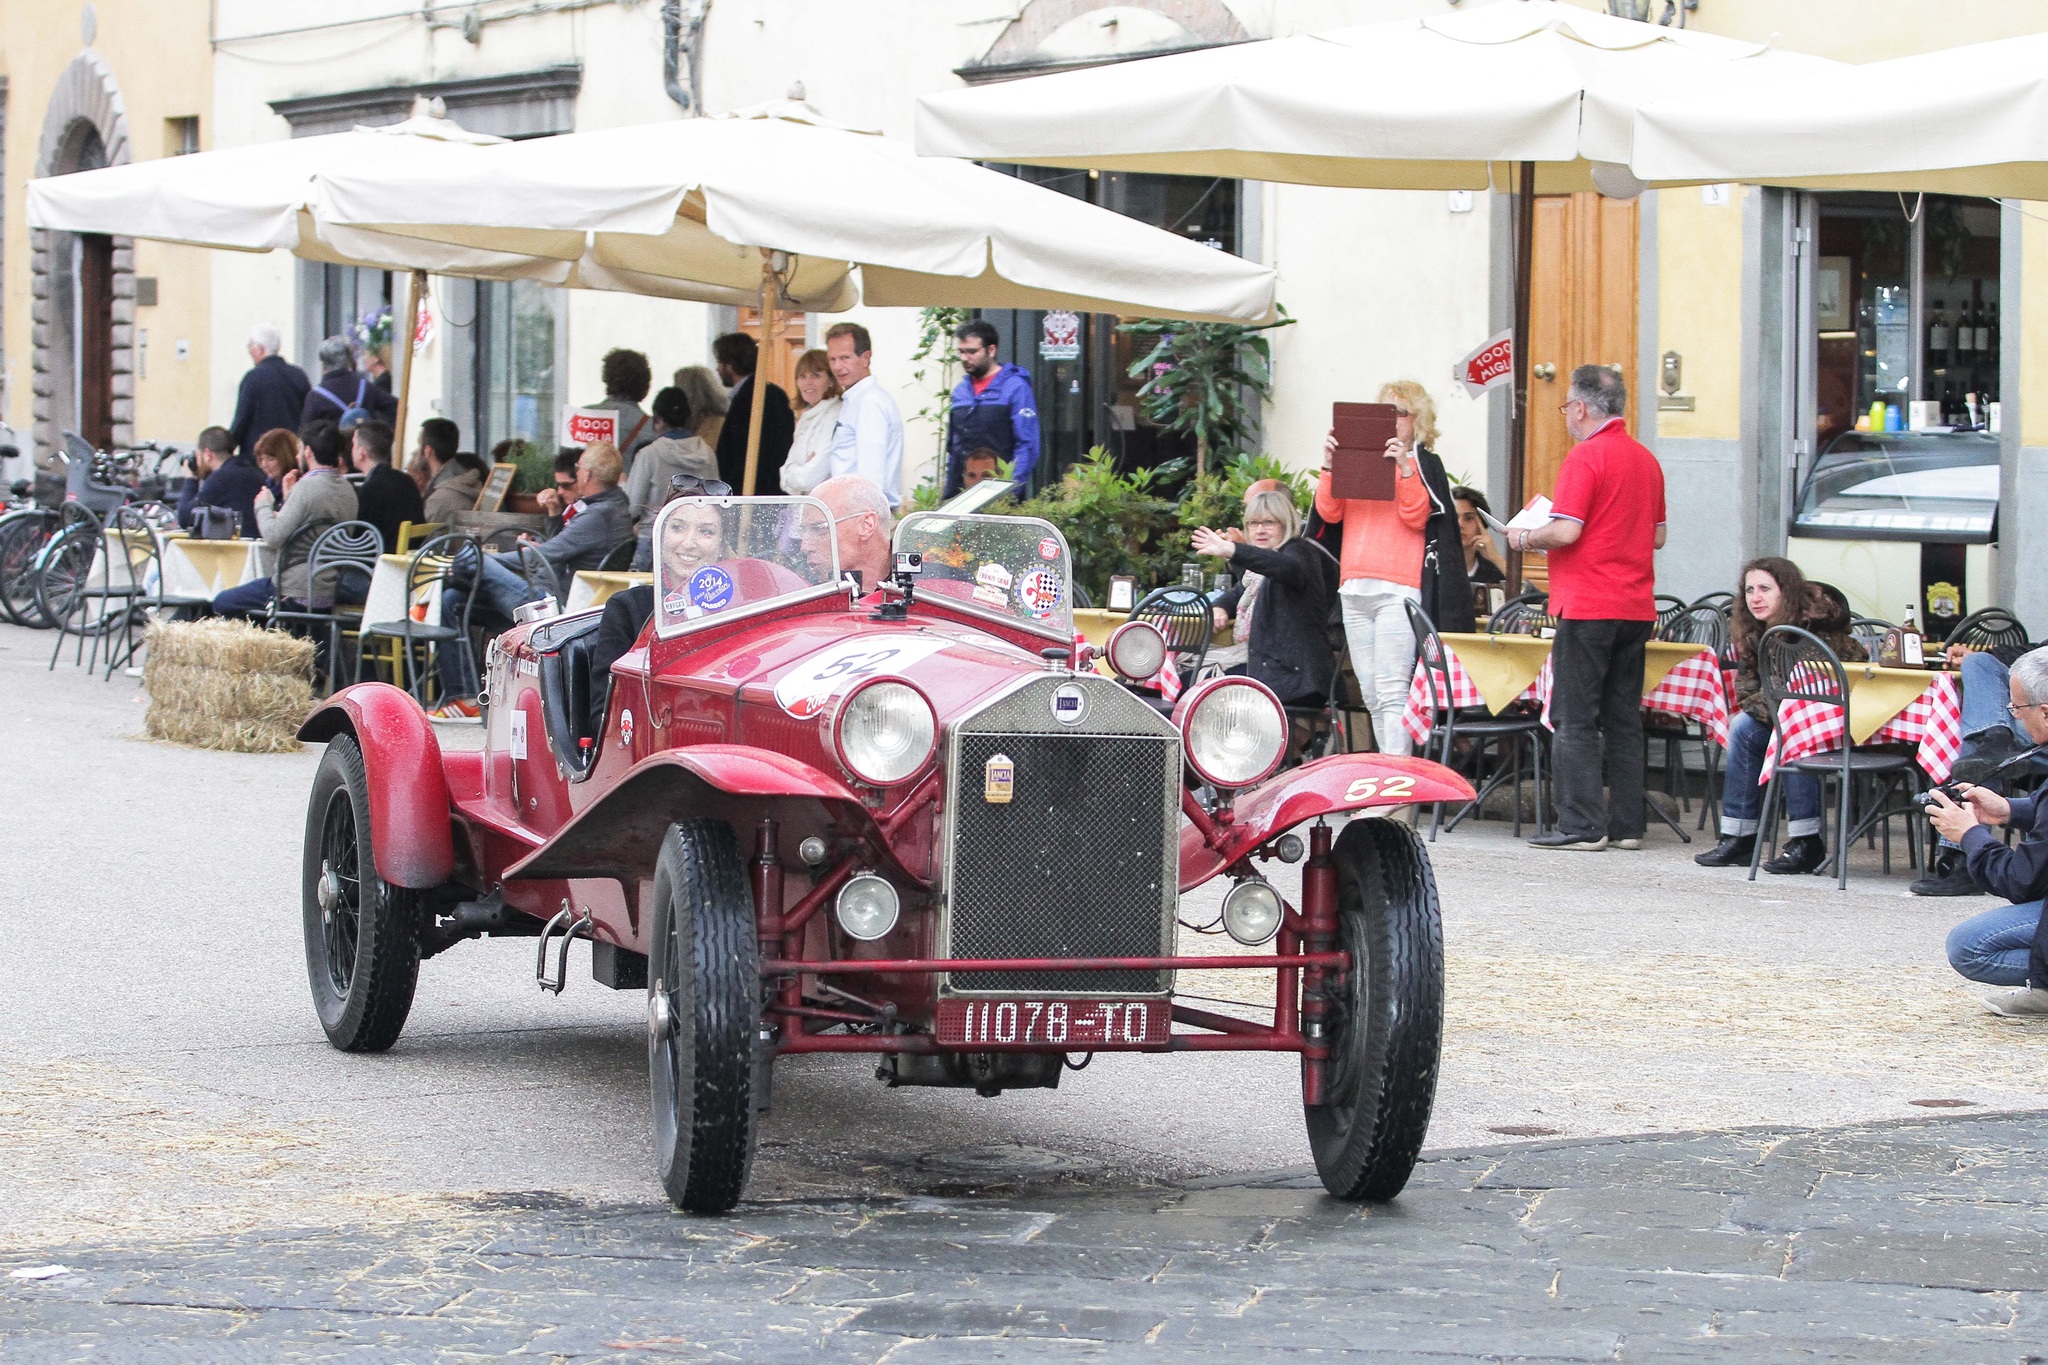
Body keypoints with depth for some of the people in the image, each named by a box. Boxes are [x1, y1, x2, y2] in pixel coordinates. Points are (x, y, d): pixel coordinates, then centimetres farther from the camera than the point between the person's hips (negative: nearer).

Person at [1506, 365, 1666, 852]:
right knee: (1624, 718, 10)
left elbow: (1565, 532, -18)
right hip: (1636, 607, 8)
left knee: (1575, 719, -4)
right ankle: (1626, 825, 10)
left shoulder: (1586, 457, -12)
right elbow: (1658, 536, 20)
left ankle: (1581, 825, -6)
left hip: (1587, 608, -8)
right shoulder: (1646, 460, 13)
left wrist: (1524, 538, -1)